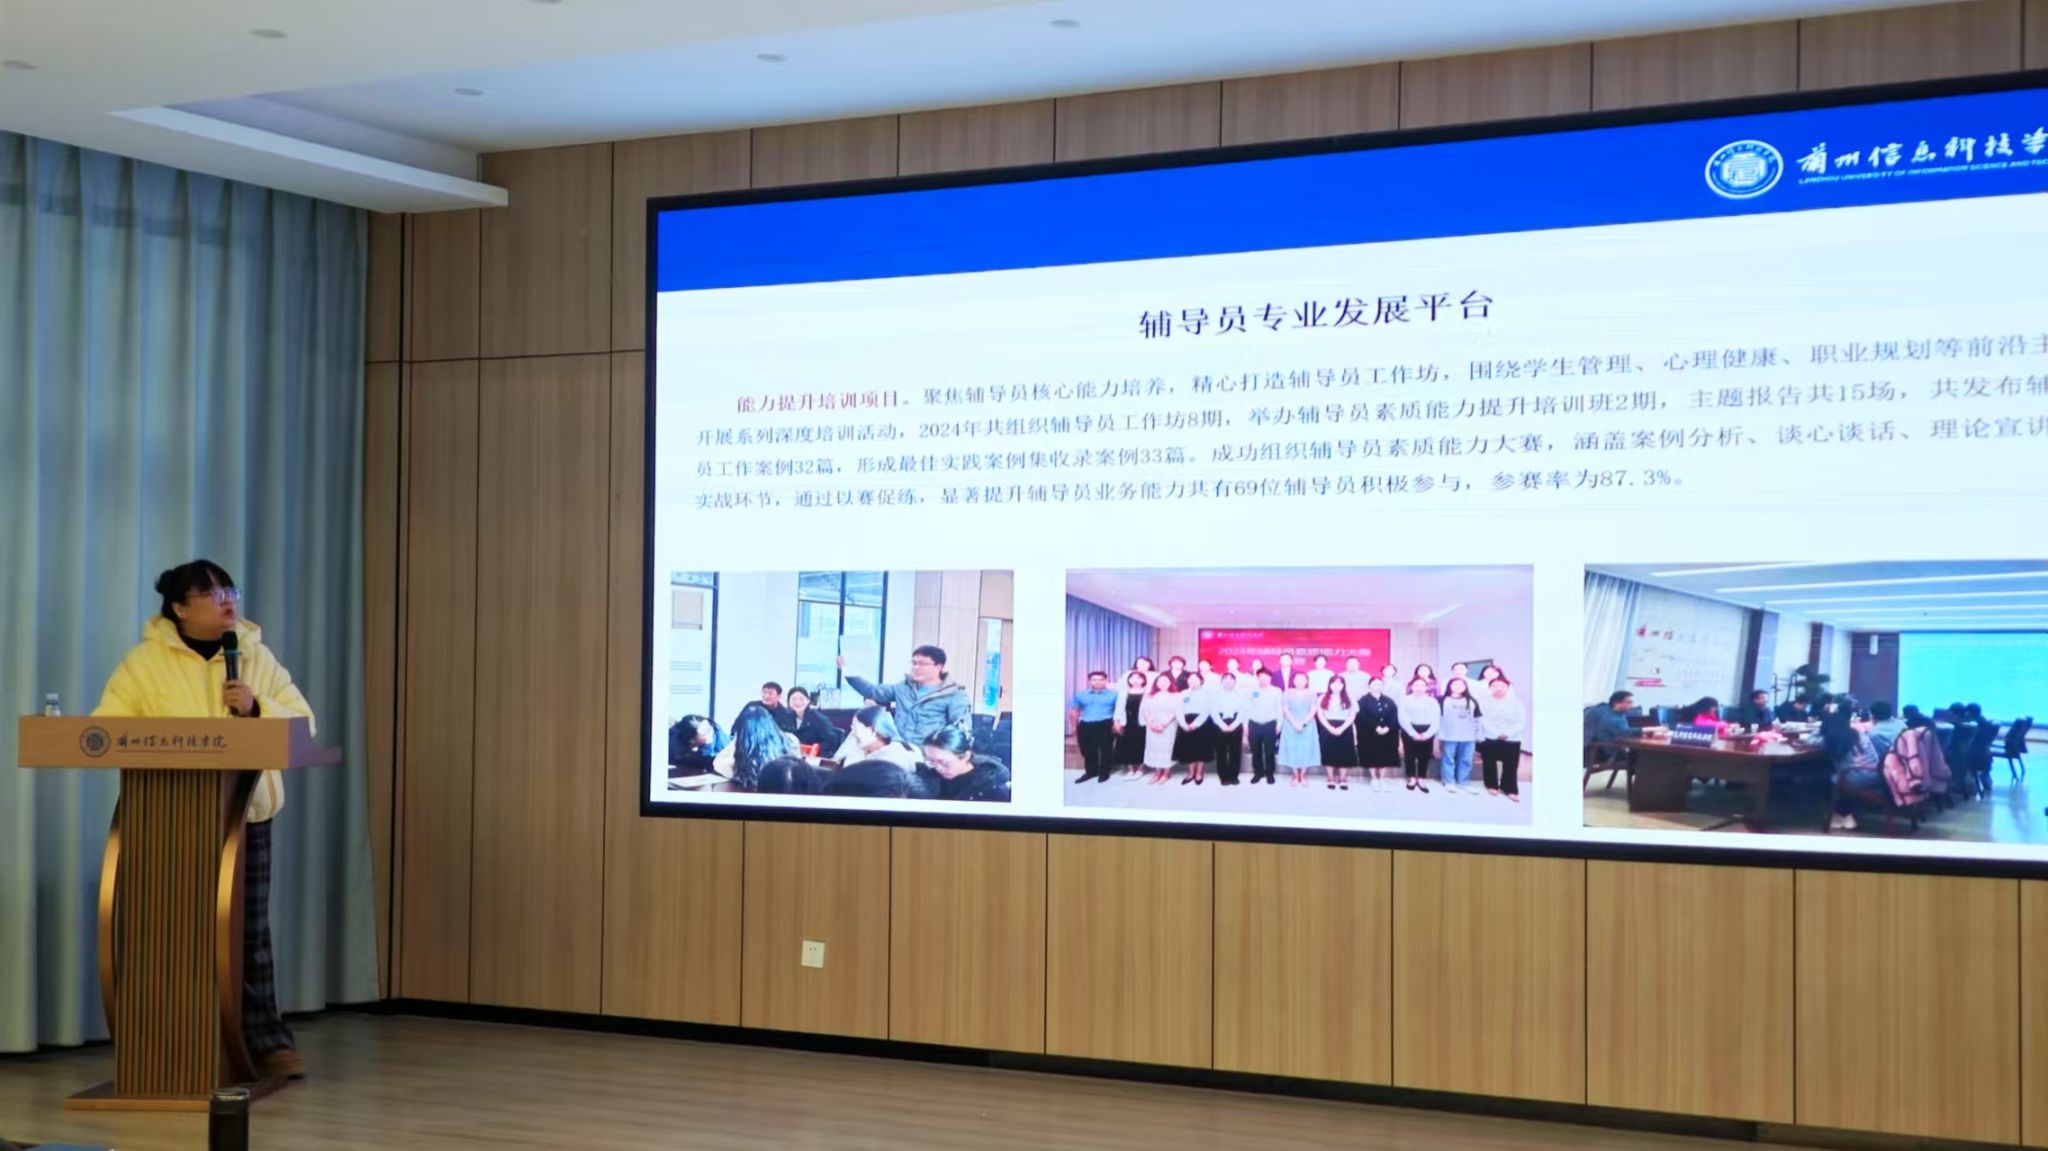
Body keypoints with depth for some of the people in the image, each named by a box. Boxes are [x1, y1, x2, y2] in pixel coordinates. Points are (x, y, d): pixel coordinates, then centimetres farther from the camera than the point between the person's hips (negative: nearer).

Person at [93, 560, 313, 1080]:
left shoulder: (258, 658, 8)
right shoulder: (146, 660, 1)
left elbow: (302, 723, 4)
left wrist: (257, 707, -13)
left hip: (245, 813, 2)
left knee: (249, 929, 2)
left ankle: (264, 1040, 7)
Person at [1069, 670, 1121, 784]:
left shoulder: (1113, 694, 2)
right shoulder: (1080, 695, 11)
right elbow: (1073, 711, 15)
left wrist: (1117, 723, -16)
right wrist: (1074, 726, 11)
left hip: (1105, 725, -3)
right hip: (1086, 726, 3)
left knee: (1106, 749, 2)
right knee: (1088, 750, 8)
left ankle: (1104, 772, 14)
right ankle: (1090, 771, 22)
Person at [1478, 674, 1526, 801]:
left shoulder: (1516, 702, 1)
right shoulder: (1485, 702, -1)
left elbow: (1521, 722, -3)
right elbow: (1483, 721, -10)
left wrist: (1508, 733, -16)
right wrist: (1497, 734, -19)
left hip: (1511, 740, 0)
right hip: (1489, 739, 0)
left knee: (1511, 766, 2)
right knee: (1490, 764, 11)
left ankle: (1510, 789, 12)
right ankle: (1492, 785, 27)